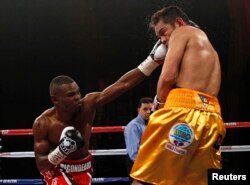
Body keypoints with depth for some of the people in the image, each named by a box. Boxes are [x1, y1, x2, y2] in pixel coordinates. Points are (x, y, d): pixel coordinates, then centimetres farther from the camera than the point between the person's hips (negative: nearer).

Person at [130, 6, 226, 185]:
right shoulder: (210, 49, 33)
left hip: (183, 109, -8)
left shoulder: (182, 33, 9)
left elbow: (168, 76, -6)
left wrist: (159, 102, 9)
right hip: (211, 116, 8)